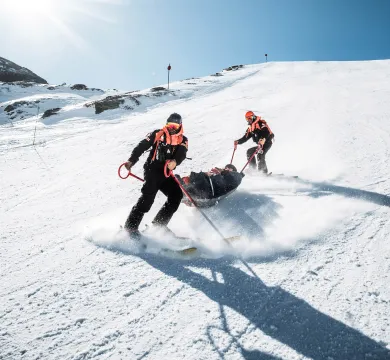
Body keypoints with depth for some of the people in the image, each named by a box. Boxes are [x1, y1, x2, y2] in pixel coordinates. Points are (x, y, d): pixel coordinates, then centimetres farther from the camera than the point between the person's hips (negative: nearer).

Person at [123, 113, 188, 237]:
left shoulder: (182, 140, 8)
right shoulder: (157, 134, 2)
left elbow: (181, 154, -12)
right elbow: (141, 146, -4)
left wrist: (175, 161, -36)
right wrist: (131, 161, -18)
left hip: (166, 174, 4)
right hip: (152, 170, -4)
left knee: (177, 195, -6)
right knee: (148, 197, -19)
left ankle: (159, 224, 7)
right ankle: (130, 227, -15)